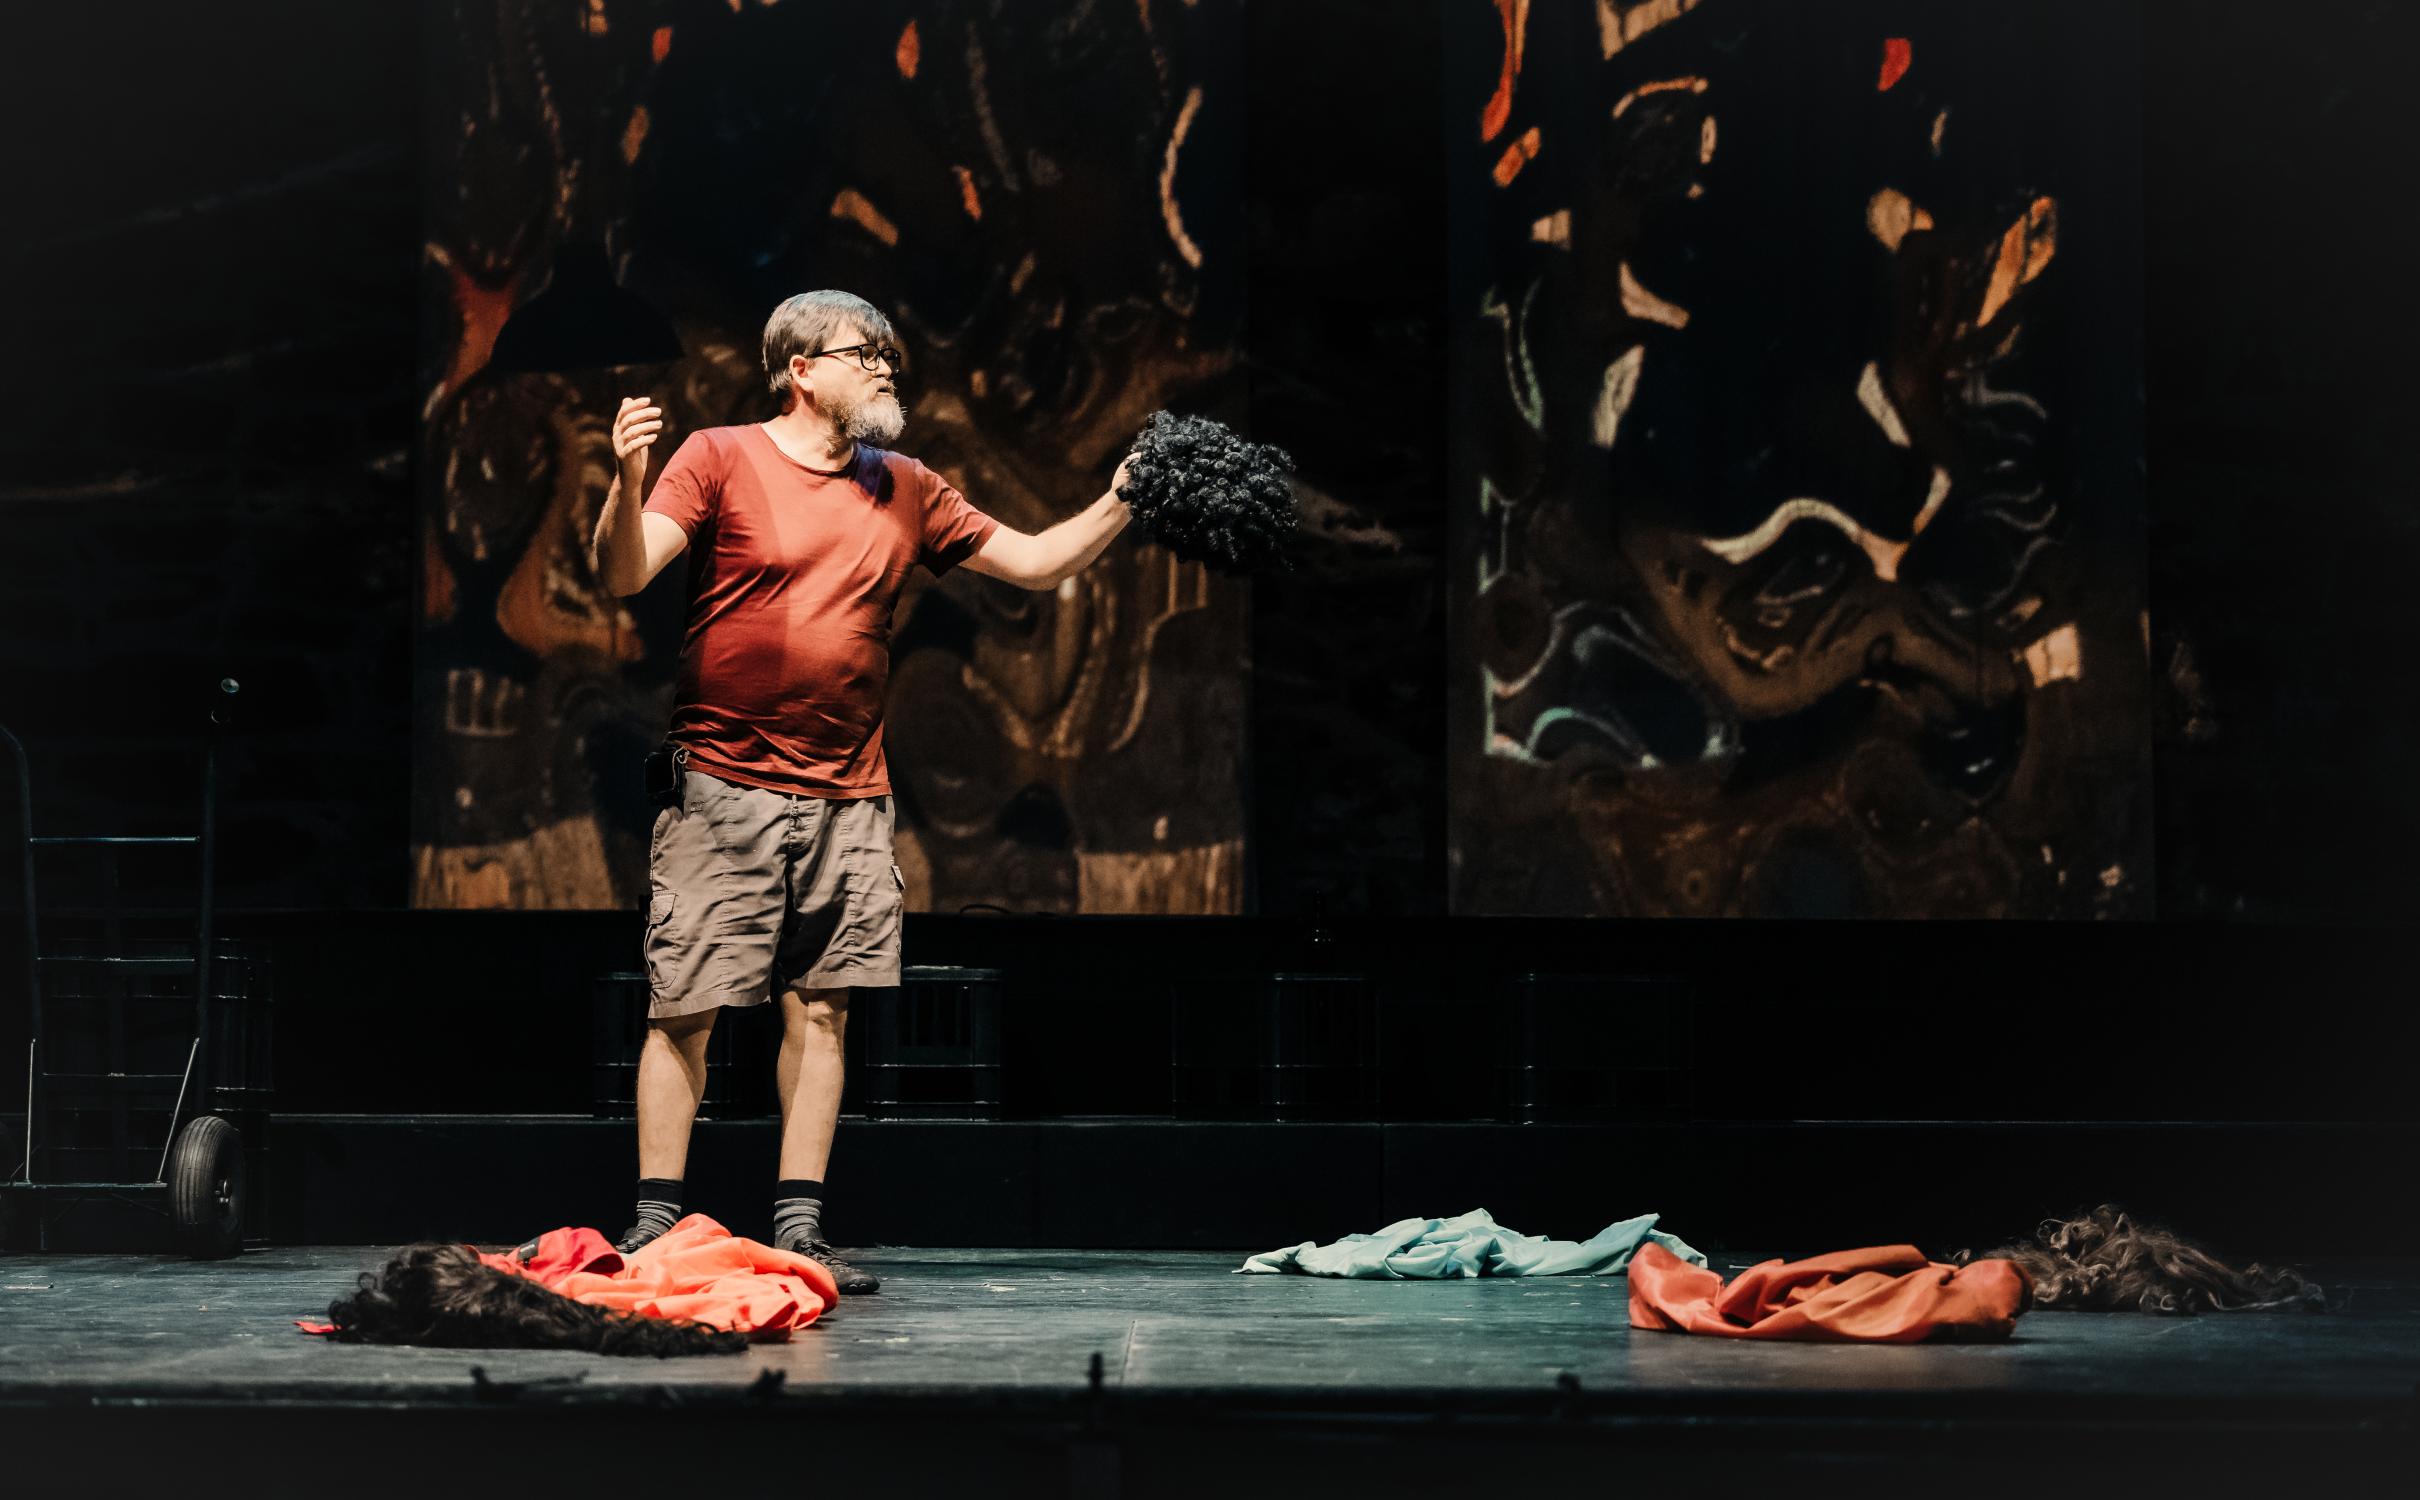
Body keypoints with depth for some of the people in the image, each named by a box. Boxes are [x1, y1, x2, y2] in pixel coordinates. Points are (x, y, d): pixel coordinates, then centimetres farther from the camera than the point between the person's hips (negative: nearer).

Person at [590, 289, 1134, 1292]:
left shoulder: (906, 493, 12)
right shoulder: (721, 459, -2)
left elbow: (1036, 561, 16)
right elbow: (623, 574, -11)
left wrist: (1121, 502, 3)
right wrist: (627, 483, -29)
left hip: (846, 797, 5)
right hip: (723, 787, -4)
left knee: (821, 1010, 4)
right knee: (683, 1008, -3)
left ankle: (799, 1227, 10)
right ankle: (653, 1224, 4)